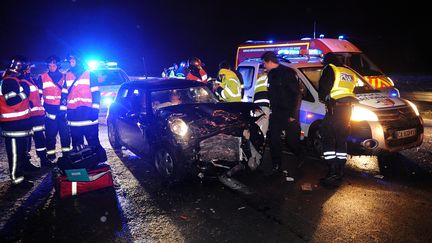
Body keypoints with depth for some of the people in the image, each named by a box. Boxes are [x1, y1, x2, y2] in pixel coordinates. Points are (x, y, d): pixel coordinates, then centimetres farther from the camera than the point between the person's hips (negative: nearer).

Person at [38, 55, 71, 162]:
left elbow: (65, 92, 10)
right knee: (51, 132, 0)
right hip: (49, 109, -1)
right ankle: (50, 154, 9)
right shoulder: (42, 77, 7)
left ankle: (66, 153, 11)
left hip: (61, 109, 1)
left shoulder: (63, 76, 13)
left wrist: (63, 105, 0)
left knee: (65, 131, 1)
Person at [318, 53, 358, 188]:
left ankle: (333, 173, -12)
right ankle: (340, 173, 13)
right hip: (348, 108, 7)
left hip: (335, 107, -7)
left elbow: (323, 87, -7)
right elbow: (350, 90, 21)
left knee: (328, 140, -5)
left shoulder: (330, 69, 1)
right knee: (341, 141, 11)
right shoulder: (350, 72, 23)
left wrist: (323, 98, 12)